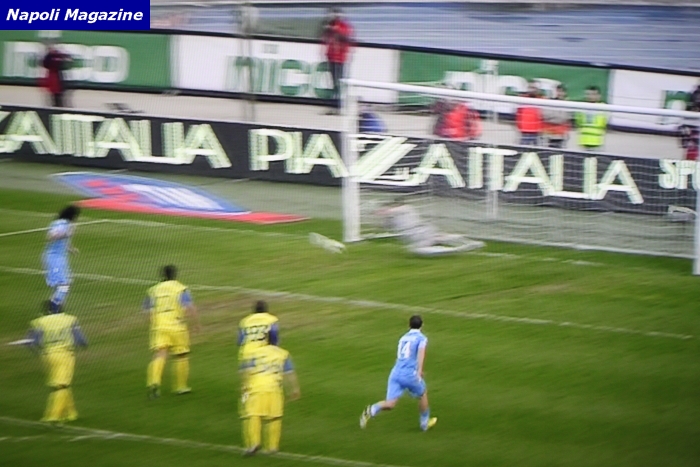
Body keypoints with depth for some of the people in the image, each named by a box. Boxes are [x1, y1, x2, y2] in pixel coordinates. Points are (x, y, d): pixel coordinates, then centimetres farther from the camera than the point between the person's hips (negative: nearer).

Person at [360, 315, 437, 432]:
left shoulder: (403, 338, 23)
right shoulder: (421, 338, 4)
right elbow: (421, 351, -17)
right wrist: (419, 370, -28)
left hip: (395, 373, 4)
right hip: (410, 374, -4)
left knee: (390, 404, -3)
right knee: (423, 395, 24)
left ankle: (371, 410, -30)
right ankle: (425, 423, 37)